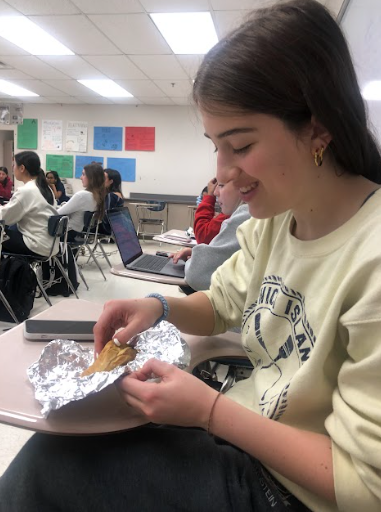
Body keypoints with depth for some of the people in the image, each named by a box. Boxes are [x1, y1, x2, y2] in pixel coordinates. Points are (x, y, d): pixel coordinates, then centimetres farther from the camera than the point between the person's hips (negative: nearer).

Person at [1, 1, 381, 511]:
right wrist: (160, 307, -10)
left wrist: (209, 410, -23)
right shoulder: (271, 221, -4)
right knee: (50, 447, 1)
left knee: (45, 466, -10)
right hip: (240, 425, 6)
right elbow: (221, 306, 9)